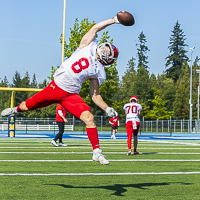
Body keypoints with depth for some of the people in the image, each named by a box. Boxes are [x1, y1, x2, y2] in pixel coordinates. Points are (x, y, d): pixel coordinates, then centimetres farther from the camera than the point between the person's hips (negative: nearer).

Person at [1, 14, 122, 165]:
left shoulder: (99, 73, 0)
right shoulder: (88, 46, 0)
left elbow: (95, 95, 4)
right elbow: (95, 28, -2)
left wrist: (107, 108, -9)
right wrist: (114, 20, -2)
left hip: (71, 95, 0)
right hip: (55, 87, 1)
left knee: (89, 118, -20)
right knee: (28, 106, 14)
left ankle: (97, 152, -9)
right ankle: (16, 109, 52)